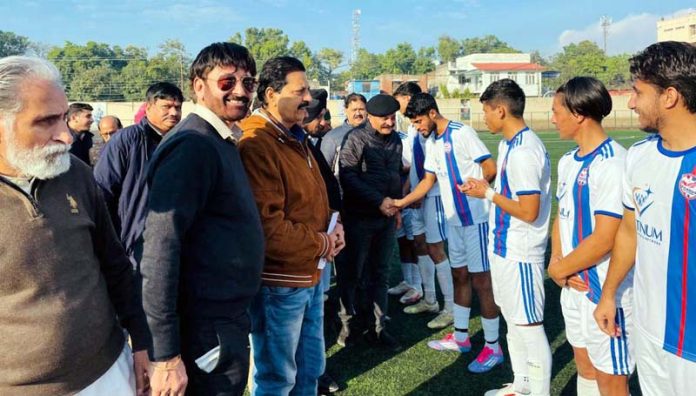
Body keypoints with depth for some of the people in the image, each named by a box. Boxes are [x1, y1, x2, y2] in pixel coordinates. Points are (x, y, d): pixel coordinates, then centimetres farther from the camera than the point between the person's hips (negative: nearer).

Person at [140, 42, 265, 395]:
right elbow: (161, 250, -26)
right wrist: (166, 356, -25)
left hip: (230, 314, 10)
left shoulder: (222, 141, 11)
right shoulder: (192, 145, -20)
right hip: (209, 328, -9)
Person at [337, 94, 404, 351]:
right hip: (359, 218, -6)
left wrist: (396, 206, 13)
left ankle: (378, 329, 19)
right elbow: (348, 178, -17)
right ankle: (348, 323, 21)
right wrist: (380, 201, -18)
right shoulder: (356, 139, -9)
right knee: (351, 273, 5)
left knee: (380, 274, 10)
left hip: (387, 218, 6)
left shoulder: (395, 141, 10)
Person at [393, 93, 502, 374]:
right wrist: (402, 202, 5)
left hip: (475, 218, -8)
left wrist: (470, 188, -24)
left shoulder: (462, 134, -14)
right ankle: (461, 336, 29)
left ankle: (493, 347, 9)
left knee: (480, 280, -2)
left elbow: (490, 169, -16)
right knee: (459, 276, 15)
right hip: (454, 220, 8)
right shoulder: (432, 143, 11)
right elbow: (428, 181, 14)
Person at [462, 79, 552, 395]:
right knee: (513, 320, 20)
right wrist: (483, 187, 2)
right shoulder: (508, 144, 9)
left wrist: (488, 194, -15)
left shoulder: (524, 151, -22)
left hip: (519, 253, -10)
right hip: (504, 247, 11)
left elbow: (529, 211, -24)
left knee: (529, 325, 2)